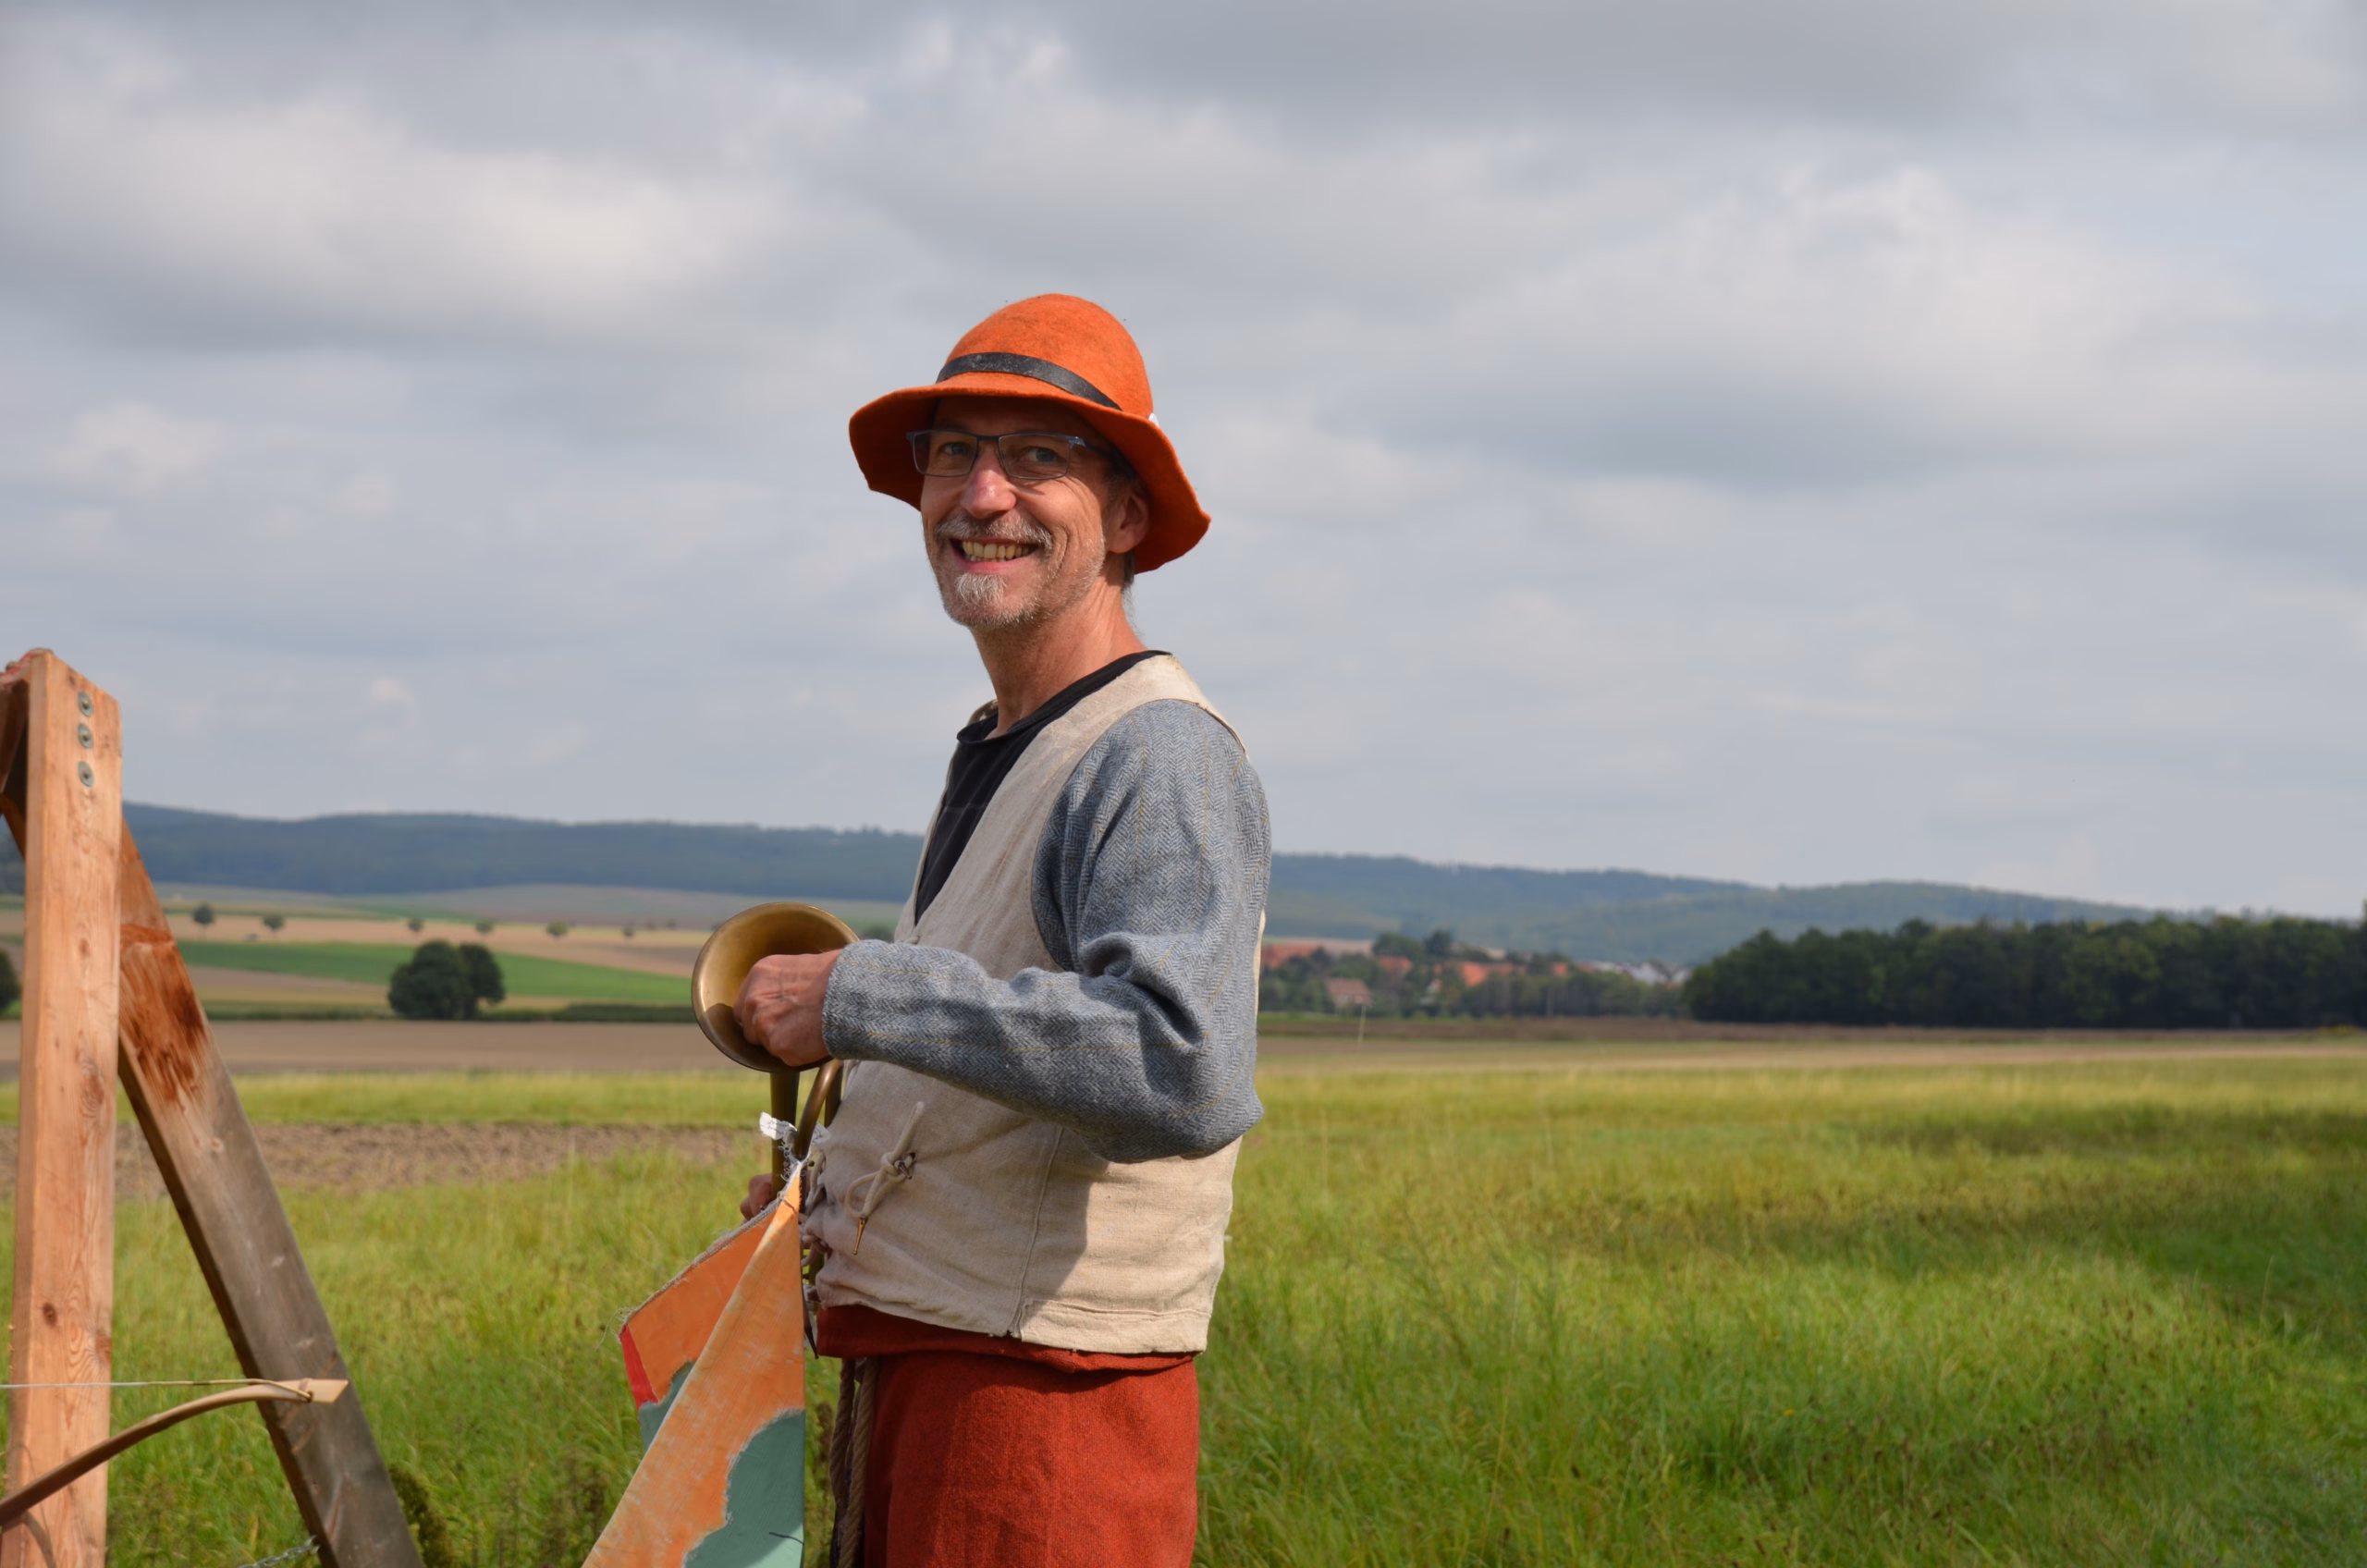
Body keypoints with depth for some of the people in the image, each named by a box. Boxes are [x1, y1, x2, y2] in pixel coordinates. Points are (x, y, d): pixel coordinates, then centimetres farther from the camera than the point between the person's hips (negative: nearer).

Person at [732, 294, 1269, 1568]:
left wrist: (861, 996, -26)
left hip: (1048, 1404, -10)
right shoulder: (1003, 756, 17)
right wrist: (845, 1168, 20)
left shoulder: (1163, 761, -15)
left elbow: (1190, 1076, -32)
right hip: (912, 1390, 10)